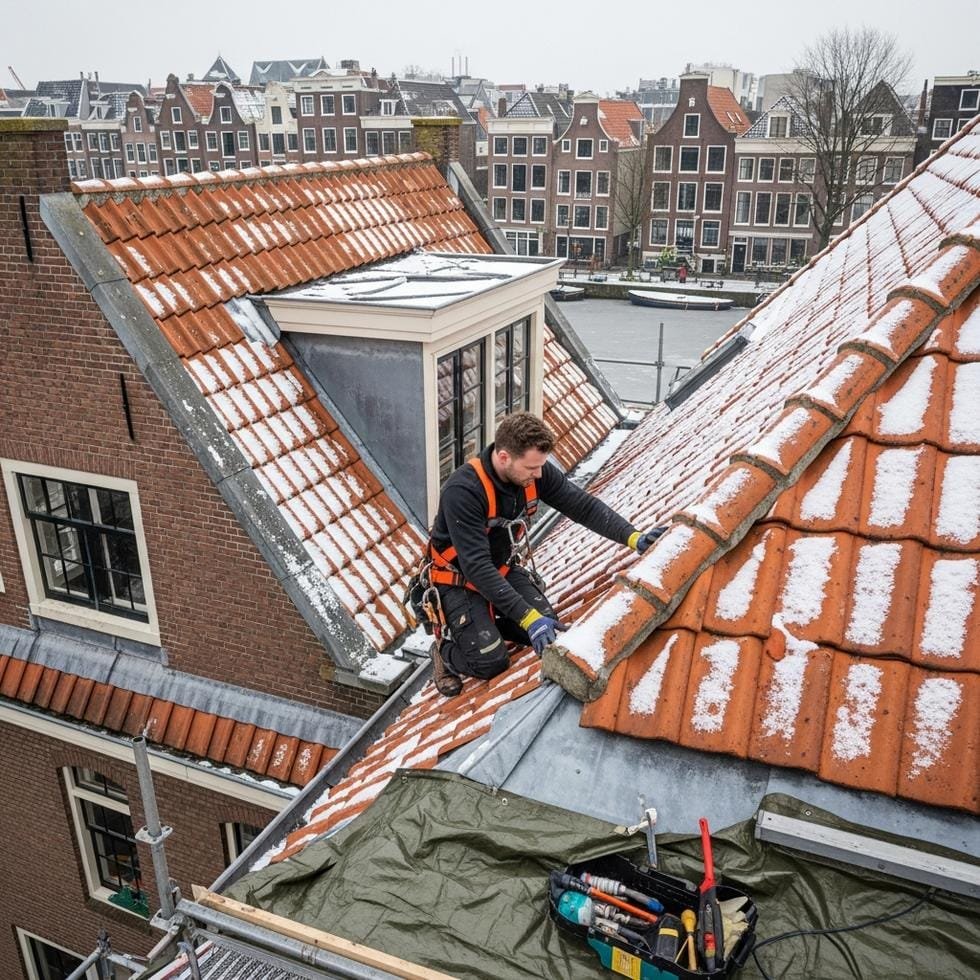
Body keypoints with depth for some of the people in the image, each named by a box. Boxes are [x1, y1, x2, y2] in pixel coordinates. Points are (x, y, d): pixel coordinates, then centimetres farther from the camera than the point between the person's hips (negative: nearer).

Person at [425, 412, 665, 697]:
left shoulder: (535, 472, -16)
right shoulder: (462, 491, -35)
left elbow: (582, 505, -10)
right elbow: (476, 566, -36)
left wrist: (632, 537, -23)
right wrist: (527, 617, -40)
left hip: (504, 569, 6)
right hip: (460, 579, -6)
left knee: (549, 630, -10)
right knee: (491, 663, -17)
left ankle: (487, 626, 15)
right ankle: (445, 649, 14)